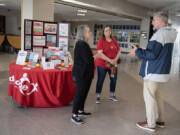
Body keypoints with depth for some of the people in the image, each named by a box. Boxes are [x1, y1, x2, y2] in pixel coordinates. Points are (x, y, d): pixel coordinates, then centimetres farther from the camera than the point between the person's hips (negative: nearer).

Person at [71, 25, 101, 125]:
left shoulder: (82, 44, 13)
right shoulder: (81, 44, -19)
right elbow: (88, 59, -22)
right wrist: (95, 56, -6)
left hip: (85, 74, 10)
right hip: (82, 74, -10)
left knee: (84, 93, 18)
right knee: (79, 93, -3)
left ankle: (80, 111, 32)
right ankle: (74, 115, 8)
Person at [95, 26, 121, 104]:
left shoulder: (114, 41, 5)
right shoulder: (101, 41, -10)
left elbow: (118, 51, 9)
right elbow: (100, 53, -18)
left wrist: (115, 59, -10)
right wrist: (110, 60, -22)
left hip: (113, 64, 5)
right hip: (102, 64, -5)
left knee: (113, 79, 12)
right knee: (100, 80, 3)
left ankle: (112, 95, 30)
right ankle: (98, 97, 15)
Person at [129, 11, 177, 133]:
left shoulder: (160, 34, -18)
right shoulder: (169, 34, 12)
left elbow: (152, 54, -22)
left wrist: (137, 51, -9)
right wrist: (142, 51, 16)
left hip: (154, 72, -9)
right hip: (162, 71, 9)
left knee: (149, 97, 0)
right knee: (157, 95, 19)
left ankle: (151, 125, 9)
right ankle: (160, 120, 29)